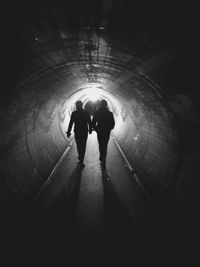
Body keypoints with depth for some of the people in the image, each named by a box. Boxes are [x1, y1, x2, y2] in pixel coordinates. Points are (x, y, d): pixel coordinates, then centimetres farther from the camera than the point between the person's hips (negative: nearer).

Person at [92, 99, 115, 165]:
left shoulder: (96, 113, -7)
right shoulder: (110, 113, -7)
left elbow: (93, 123, -6)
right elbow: (112, 123, -3)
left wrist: (96, 129, 8)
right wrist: (109, 129, 11)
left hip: (99, 132, 0)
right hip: (107, 132, 0)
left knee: (100, 145, 19)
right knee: (105, 145, 11)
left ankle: (102, 157, 30)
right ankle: (103, 160, 12)